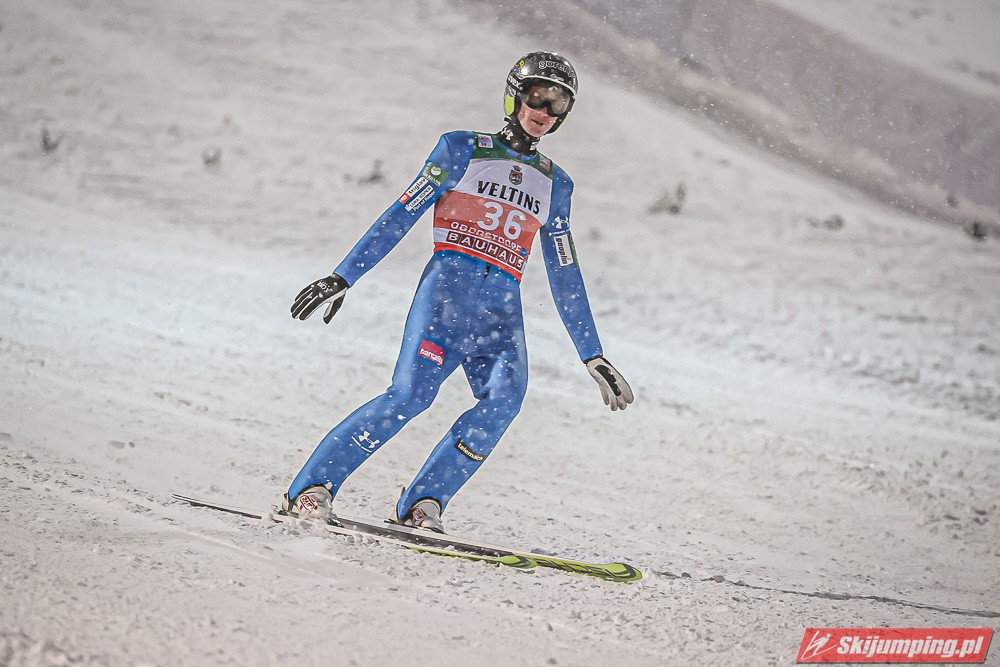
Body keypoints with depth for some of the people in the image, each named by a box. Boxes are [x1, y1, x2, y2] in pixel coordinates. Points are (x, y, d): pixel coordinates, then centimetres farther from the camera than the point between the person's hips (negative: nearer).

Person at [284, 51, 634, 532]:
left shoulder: (554, 183, 22)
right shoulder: (462, 150, 9)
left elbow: (565, 279, 24)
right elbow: (401, 215, 3)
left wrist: (593, 357, 18)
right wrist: (343, 277, -7)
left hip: (503, 310, 4)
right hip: (448, 287, -4)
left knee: (505, 395, -27)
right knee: (412, 394, -25)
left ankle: (422, 504, -23)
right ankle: (311, 488, -17)